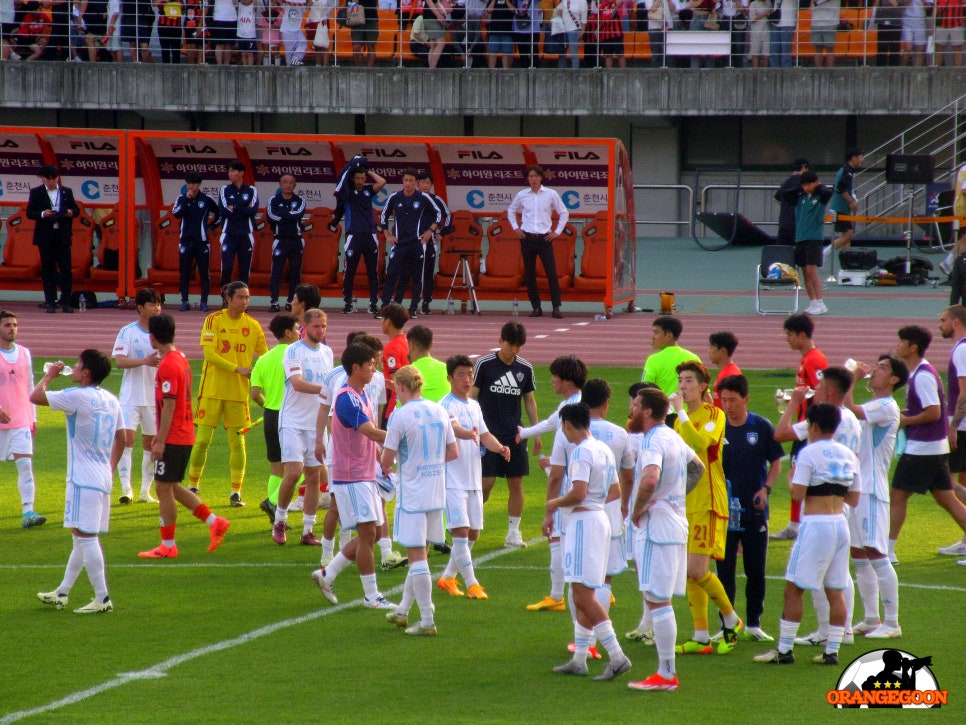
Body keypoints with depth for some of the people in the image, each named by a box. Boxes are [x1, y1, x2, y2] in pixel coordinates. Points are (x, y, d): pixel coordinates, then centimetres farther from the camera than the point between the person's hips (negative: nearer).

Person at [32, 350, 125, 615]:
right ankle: (62, 593, 25)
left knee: (85, 536, -9)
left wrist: (49, 375, 1)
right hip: (103, 478, 9)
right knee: (82, 537, 15)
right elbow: (121, 439, 19)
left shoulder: (78, 397, -15)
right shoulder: (111, 400, 11)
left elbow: (35, 396, -16)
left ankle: (102, 598, -12)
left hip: (84, 478, -9)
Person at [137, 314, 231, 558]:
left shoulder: (168, 366, -17)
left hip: (173, 438, -9)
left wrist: (161, 441, -19)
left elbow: (169, 406, -20)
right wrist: (160, 435, 24)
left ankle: (168, 546, 4)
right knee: (171, 487, 16)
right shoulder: (181, 359, 12)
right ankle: (213, 522, 15)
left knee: (164, 488, -1)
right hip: (185, 435, 9)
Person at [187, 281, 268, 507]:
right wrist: (238, 369, -20)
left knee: (238, 442, 1)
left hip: (239, 392, 2)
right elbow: (209, 354, -13)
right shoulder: (214, 320, -5)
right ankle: (193, 487, 14)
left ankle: (236, 492, 7)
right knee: (202, 440, -1)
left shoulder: (253, 325, 3)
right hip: (212, 389, -2)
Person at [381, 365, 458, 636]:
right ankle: (403, 610, 28)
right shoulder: (439, 411, 5)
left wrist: (386, 467, 11)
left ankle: (427, 621, -3)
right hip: (437, 493, 7)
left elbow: (387, 460, -11)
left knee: (417, 556, -3)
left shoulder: (400, 416, -13)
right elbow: (453, 453, 9)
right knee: (417, 554, 18)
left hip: (412, 494, -7)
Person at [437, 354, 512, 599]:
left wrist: (500, 447, -9)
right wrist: (470, 434, -51)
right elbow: (453, 427, -30)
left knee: (473, 533, 11)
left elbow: (485, 435, 12)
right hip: (453, 480, -8)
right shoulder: (448, 405, -11)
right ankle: (471, 584, -9)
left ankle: (447, 577, 25)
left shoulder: (474, 406, 15)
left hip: (473, 480, 8)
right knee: (461, 531, -13)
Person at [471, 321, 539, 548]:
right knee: (486, 483, -8)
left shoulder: (525, 368, 6)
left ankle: (513, 533, 10)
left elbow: (529, 401, 15)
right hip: (488, 433, -3)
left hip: (515, 435, 3)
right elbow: (472, 396, 1)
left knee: (516, 483, 2)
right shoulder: (484, 364, -5)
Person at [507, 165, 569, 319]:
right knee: (529, 275, 3)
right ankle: (536, 307, 11)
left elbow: (564, 213, 9)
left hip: (544, 238, -2)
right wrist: (516, 228, 10)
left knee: (552, 273, -9)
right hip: (527, 238, 2)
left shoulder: (551, 194, 0)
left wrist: (557, 231, 3)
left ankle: (556, 308, -8)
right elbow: (511, 210, 21)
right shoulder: (522, 195, 5)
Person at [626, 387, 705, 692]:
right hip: (675, 522, 10)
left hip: (655, 527, -10)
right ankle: (667, 670, 17)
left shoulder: (653, 441, -17)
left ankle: (665, 675, -5)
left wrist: (637, 510, -19)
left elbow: (649, 480, -35)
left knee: (657, 600, -6)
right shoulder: (673, 437, 13)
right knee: (661, 600, 14)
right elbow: (698, 468, 31)